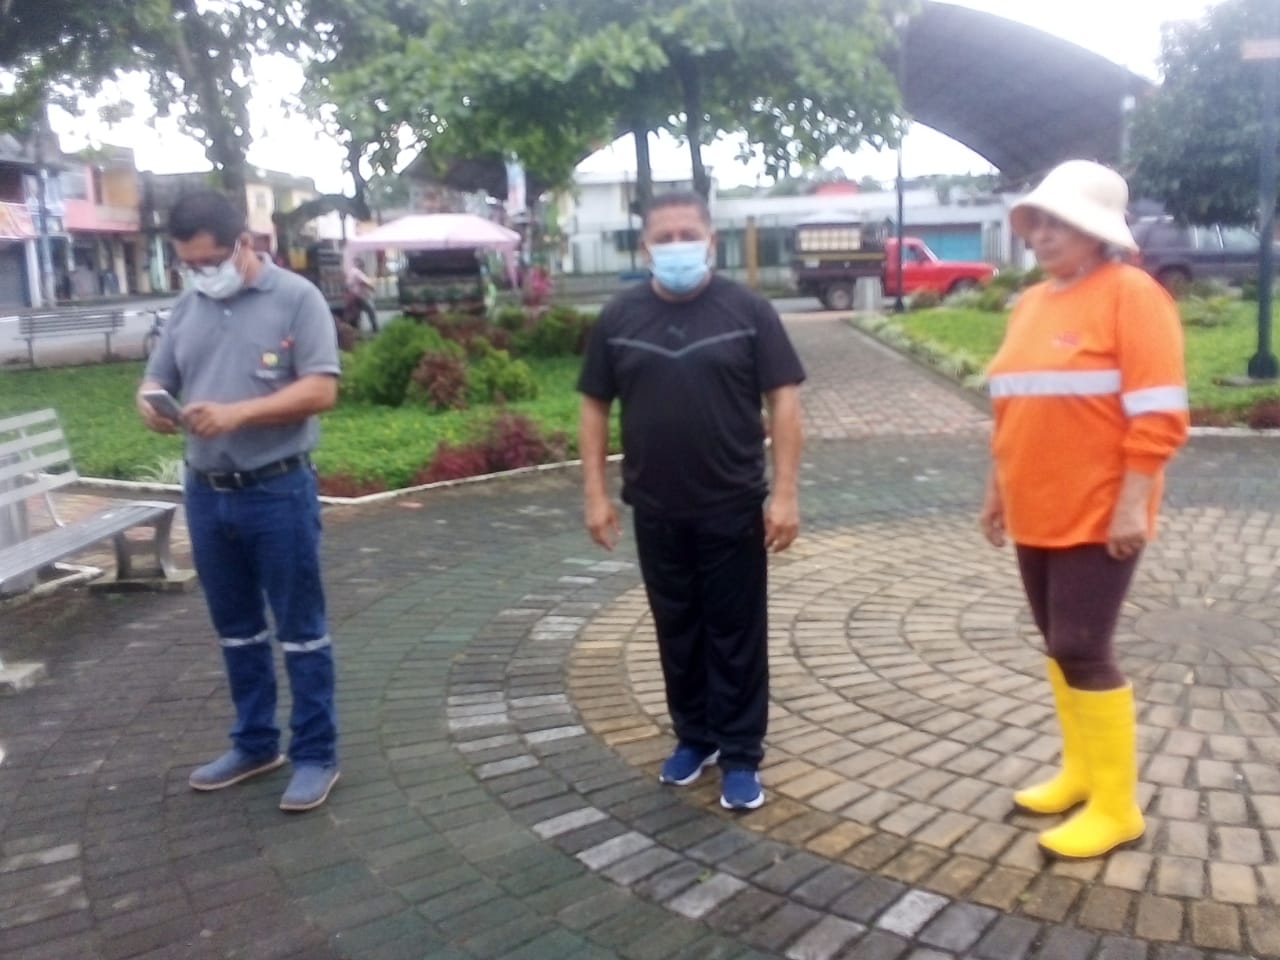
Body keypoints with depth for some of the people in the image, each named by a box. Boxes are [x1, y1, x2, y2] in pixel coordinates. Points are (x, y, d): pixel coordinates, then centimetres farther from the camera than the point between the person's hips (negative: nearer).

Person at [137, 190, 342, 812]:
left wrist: (238, 412, -24)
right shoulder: (187, 308, 10)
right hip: (206, 494, 6)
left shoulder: (296, 297, -7)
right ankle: (255, 743, 31)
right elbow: (155, 379, 15)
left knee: (300, 629, 4)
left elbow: (320, 389, -14)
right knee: (236, 629, 16)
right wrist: (150, 404, -10)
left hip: (278, 492, -6)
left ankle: (316, 754, 15)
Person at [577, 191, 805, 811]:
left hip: (734, 508, -2)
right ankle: (694, 736, 31)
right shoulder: (619, 318, 3)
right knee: (677, 631, 14)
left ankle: (741, 756, 17)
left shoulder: (747, 311, -4)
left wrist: (784, 492, -10)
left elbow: (783, 400, -4)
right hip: (656, 511, 3)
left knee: (735, 634, 5)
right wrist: (595, 491, 1)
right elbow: (594, 406, 7)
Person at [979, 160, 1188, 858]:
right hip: (1036, 514, 8)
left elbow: (1158, 415, -17)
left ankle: (1117, 807, 10)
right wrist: (998, 489, 18)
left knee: (1083, 651, -5)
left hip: (1097, 516, -7)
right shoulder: (1031, 302, 12)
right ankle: (1079, 771, 29)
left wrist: (1133, 503, -20)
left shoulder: (1130, 294, -12)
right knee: (1059, 646, 14)